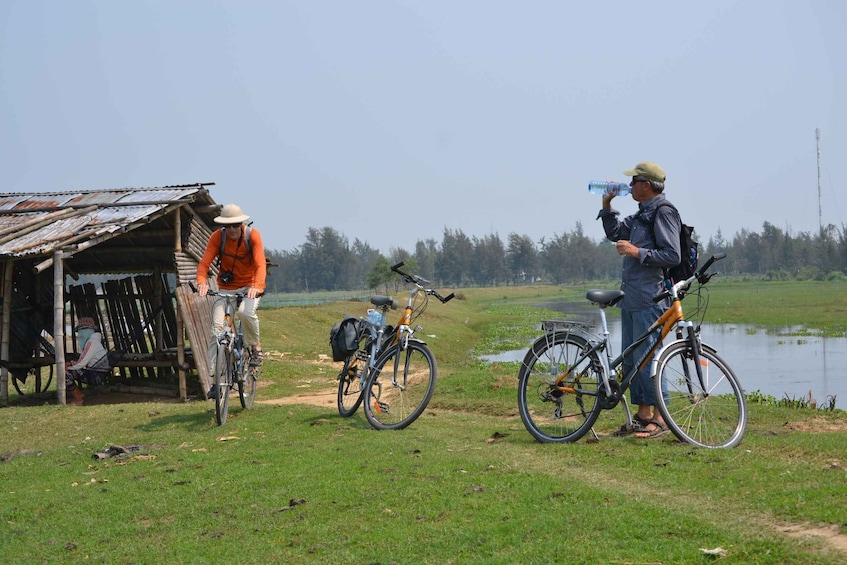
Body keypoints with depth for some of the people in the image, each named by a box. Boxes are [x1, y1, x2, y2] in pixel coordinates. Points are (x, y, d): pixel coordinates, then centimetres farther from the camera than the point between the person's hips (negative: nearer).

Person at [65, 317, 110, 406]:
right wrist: (71, 364, 2)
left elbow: (82, 363, -20)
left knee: (66, 374, -18)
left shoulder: (92, 342, -15)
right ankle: (79, 394, 15)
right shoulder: (89, 341, 18)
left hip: (98, 377, -11)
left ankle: (78, 400, -8)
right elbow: (84, 362, 18)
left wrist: (68, 367, -6)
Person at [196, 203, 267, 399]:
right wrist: (202, 282, -38)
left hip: (249, 286, -2)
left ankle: (256, 347, -5)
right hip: (226, 287, 2)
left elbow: (260, 264, -22)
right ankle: (215, 379, -10)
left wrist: (257, 286, -41)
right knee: (216, 328, -14)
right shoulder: (217, 237, -10)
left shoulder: (253, 235, -14)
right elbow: (204, 263, -17)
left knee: (246, 312, -35)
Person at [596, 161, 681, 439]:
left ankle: (659, 418, -4)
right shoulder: (642, 214, 19)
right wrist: (607, 206, 16)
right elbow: (615, 233, 28)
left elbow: (672, 256, -18)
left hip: (650, 298, -10)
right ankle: (643, 414, 17)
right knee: (630, 359, 11)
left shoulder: (664, 213, -11)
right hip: (632, 297, 10)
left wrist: (638, 252, -20)